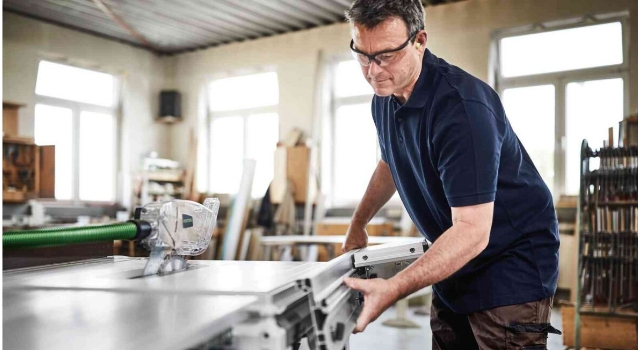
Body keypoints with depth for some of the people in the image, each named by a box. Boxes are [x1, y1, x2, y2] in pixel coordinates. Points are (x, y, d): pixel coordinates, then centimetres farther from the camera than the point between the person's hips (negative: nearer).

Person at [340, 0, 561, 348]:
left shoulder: (461, 106, -28)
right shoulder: (384, 97, -1)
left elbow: (472, 231, -32)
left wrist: (393, 289, -39)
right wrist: (357, 224, 23)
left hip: (510, 262, -7)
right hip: (453, 262, 8)